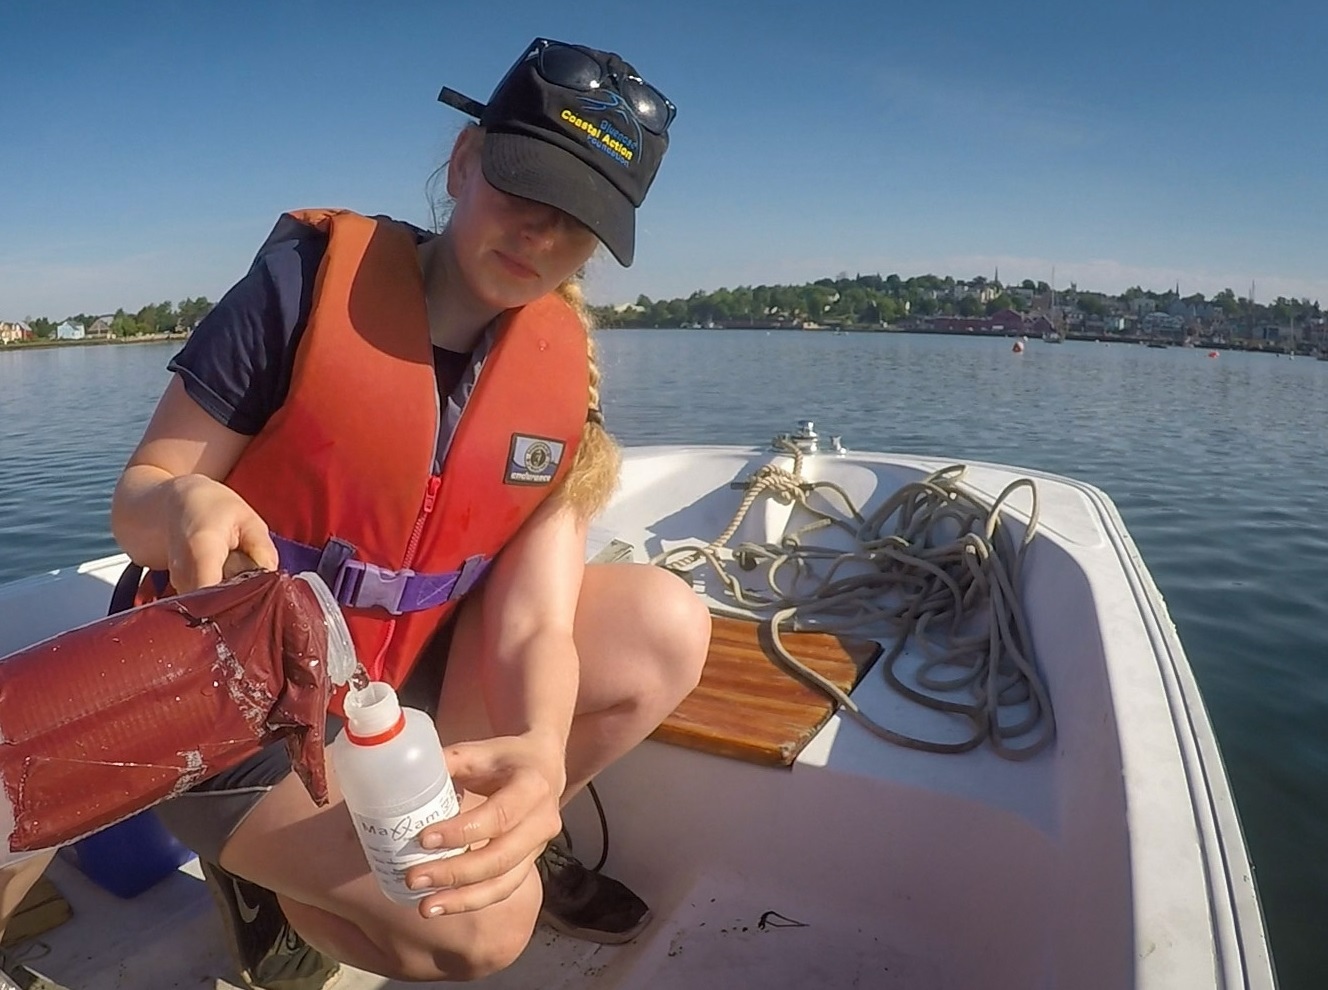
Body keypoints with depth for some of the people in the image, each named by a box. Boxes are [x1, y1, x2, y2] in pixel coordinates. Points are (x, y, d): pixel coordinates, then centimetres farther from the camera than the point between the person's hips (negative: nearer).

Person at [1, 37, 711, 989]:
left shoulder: (564, 368, -8)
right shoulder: (310, 276, -18)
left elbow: (533, 620, -15)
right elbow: (138, 500, -11)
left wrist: (540, 753, -35)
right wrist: (190, 508, -36)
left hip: (399, 678, 4)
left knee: (667, 626, -13)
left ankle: (509, 834, 12)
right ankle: (269, 875, 10)